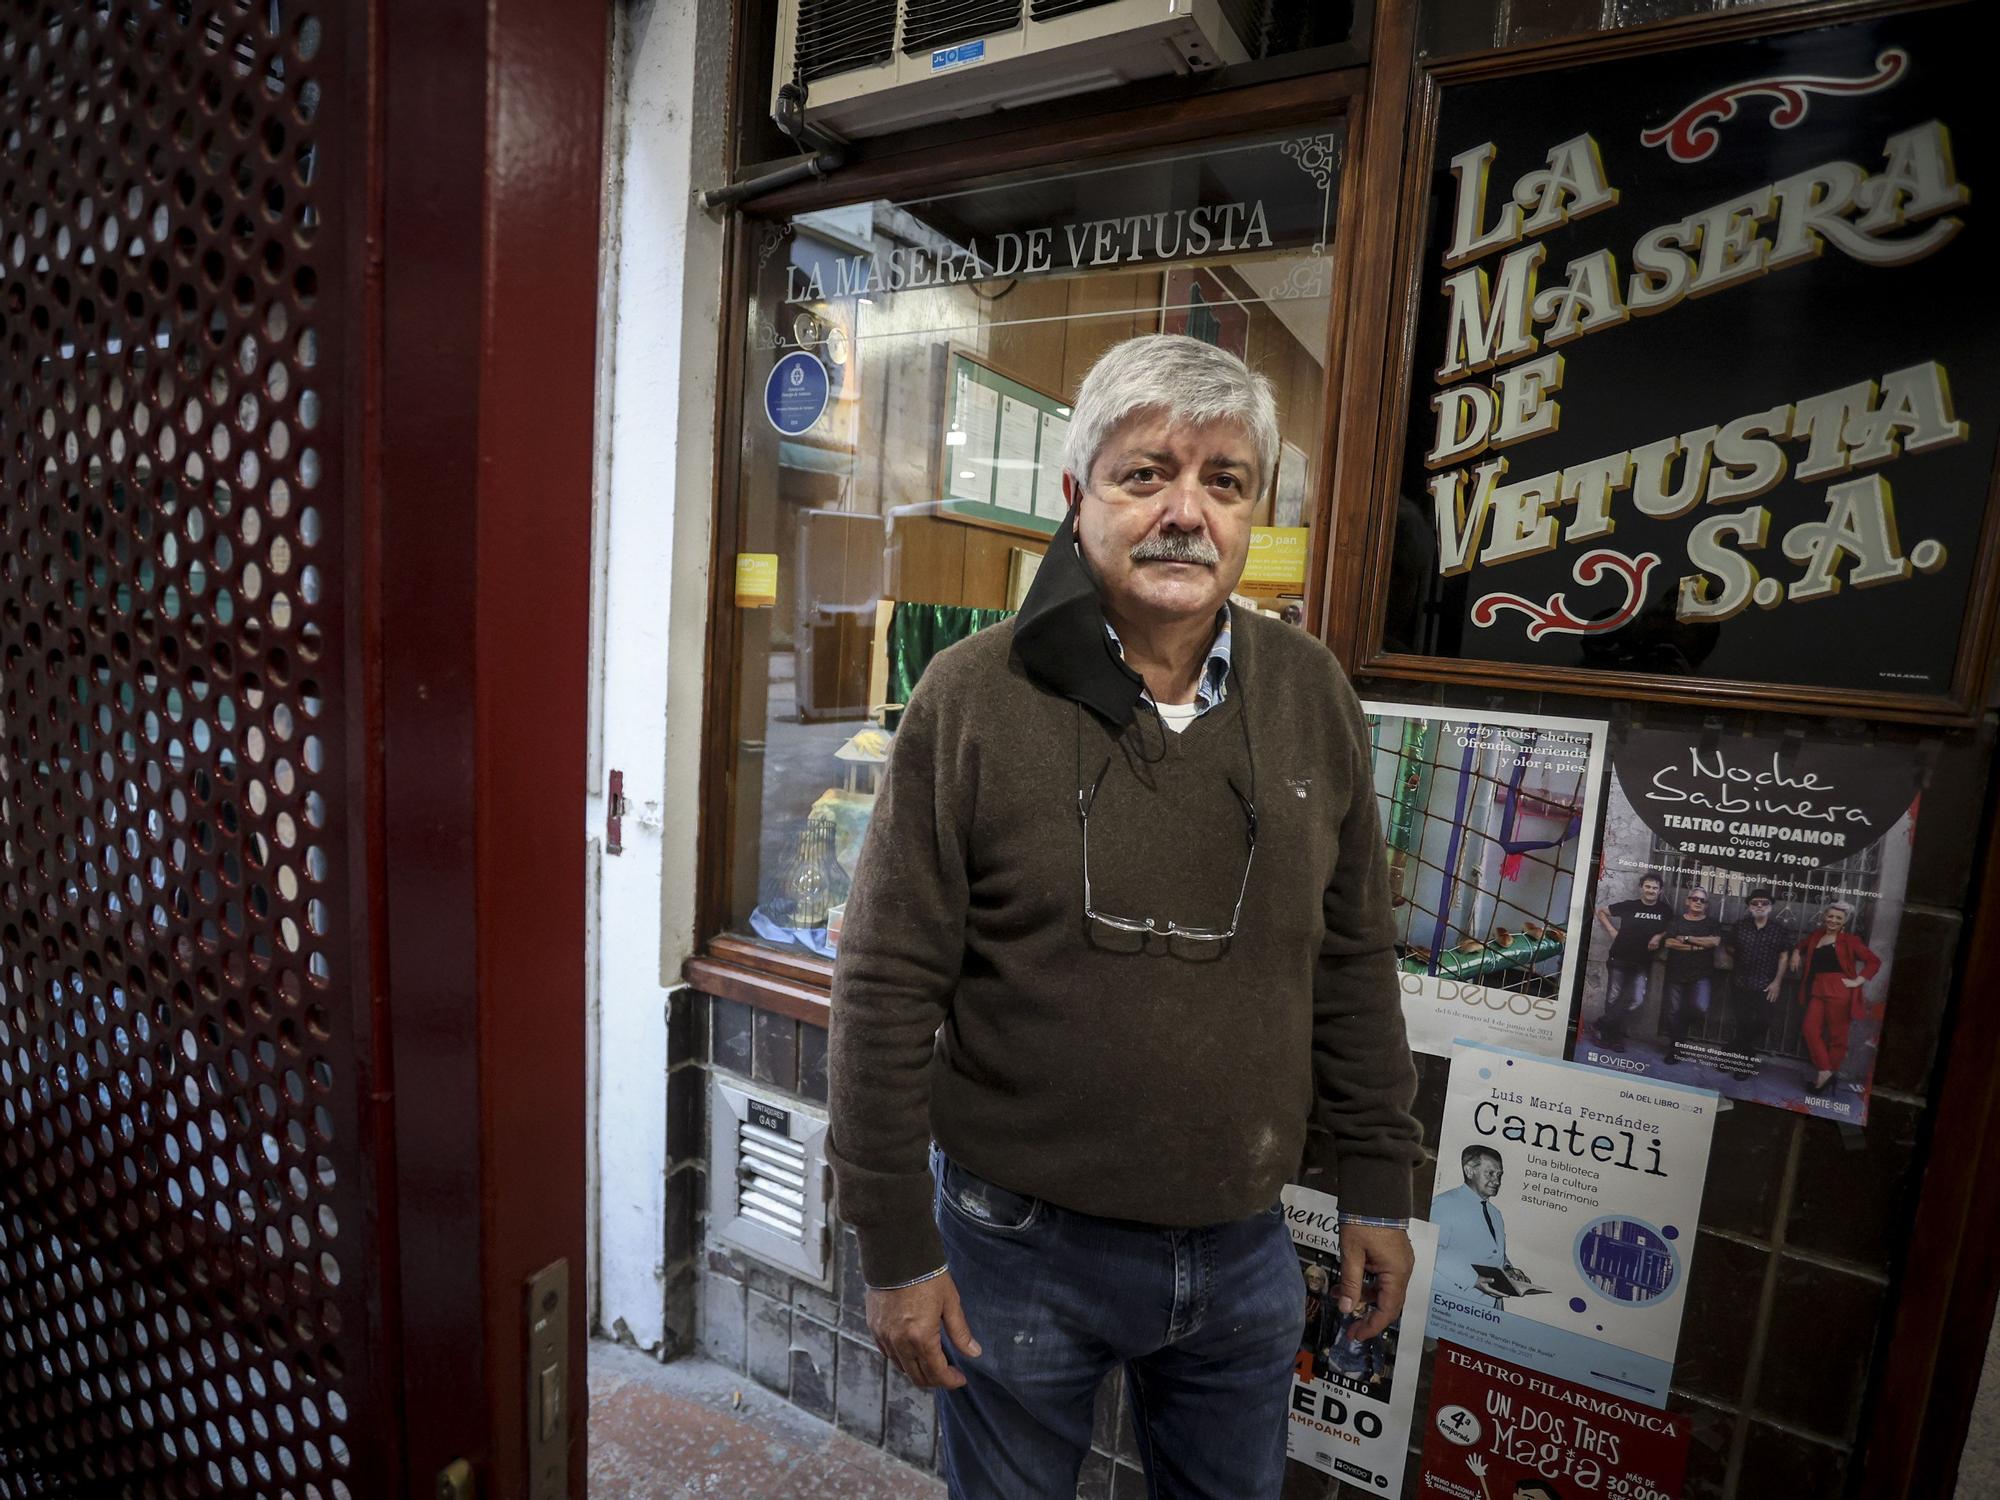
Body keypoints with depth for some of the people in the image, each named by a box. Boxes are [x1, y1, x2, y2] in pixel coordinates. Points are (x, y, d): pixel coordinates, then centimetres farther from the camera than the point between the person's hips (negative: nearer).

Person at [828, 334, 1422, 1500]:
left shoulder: (1312, 692, -4)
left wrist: (1378, 1185, 7)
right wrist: (898, 1249, -9)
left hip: (1246, 1243, 4)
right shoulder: (974, 695, -15)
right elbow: (889, 989, -13)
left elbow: (1355, 961, 4)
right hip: (1024, 1243, -3)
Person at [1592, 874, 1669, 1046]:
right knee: (1613, 999, 4)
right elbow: (1600, 911, 8)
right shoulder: (1629, 906, -3)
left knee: (1637, 1002, -6)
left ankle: (1603, 1025, 7)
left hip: (1642, 964, 2)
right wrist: (1611, 930, -1)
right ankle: (1612, 1035, 18)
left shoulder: (1664, 910, 1)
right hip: (1619, 960, -2)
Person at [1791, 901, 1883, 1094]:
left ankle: (1832, 1073, 12)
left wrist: (1858, 981, -9)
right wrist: (1796, 953, 16)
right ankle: (1824, 1071, 1)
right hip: (1818, 991, 5)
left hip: (1839, 991, -5)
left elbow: (1874, 961, -4)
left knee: (1837, 1034, 3)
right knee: (1810, 1029, -4)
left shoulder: (1849, 940, -2)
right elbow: (1801, 945, 34)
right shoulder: (1816, 935, 12)